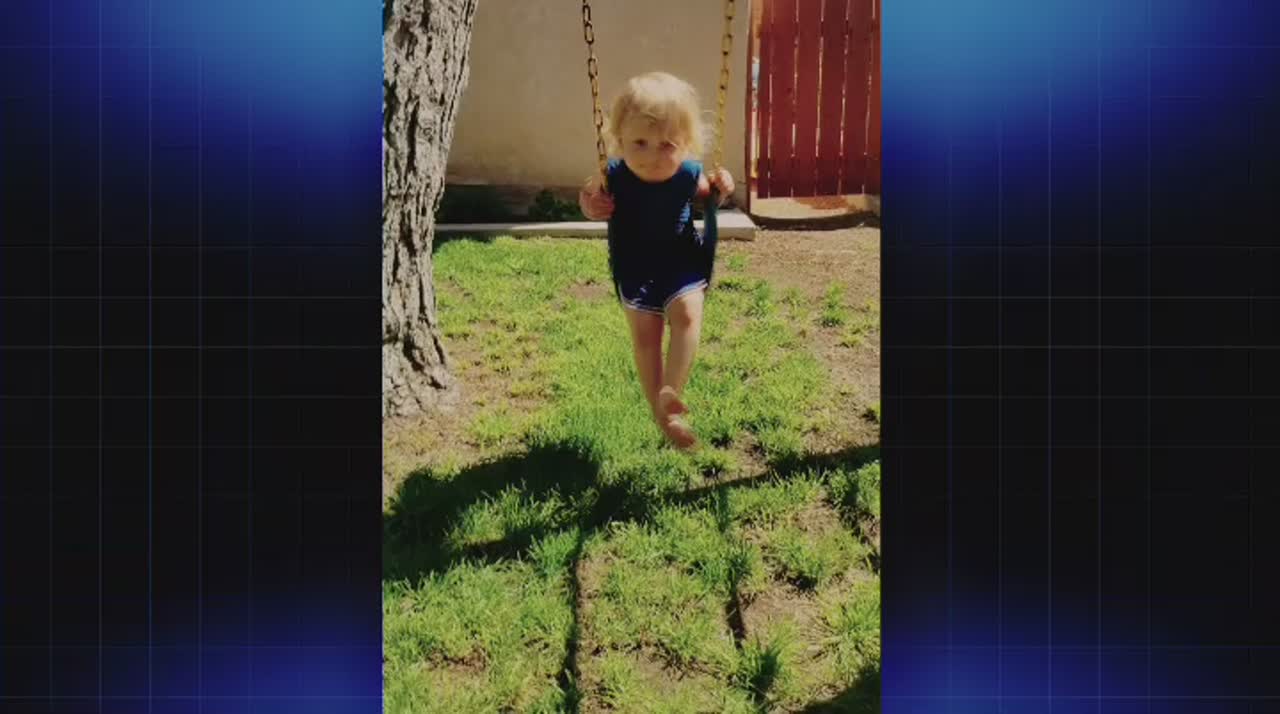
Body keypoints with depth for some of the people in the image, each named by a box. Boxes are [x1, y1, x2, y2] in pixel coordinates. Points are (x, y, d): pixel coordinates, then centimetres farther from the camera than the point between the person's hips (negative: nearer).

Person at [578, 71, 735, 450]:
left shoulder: (689, 174, -18)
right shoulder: (614, 176, -21)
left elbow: (703, 195, 7)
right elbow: (587, 193, 1)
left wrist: (719, 186, -14)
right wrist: (590, 206, -21)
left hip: (683, 263, 0)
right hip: (635, 269, 0)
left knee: (687, 314, -24)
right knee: (645, 337, 3)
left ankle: (671, 392, -13)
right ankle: (662, 413, 17)